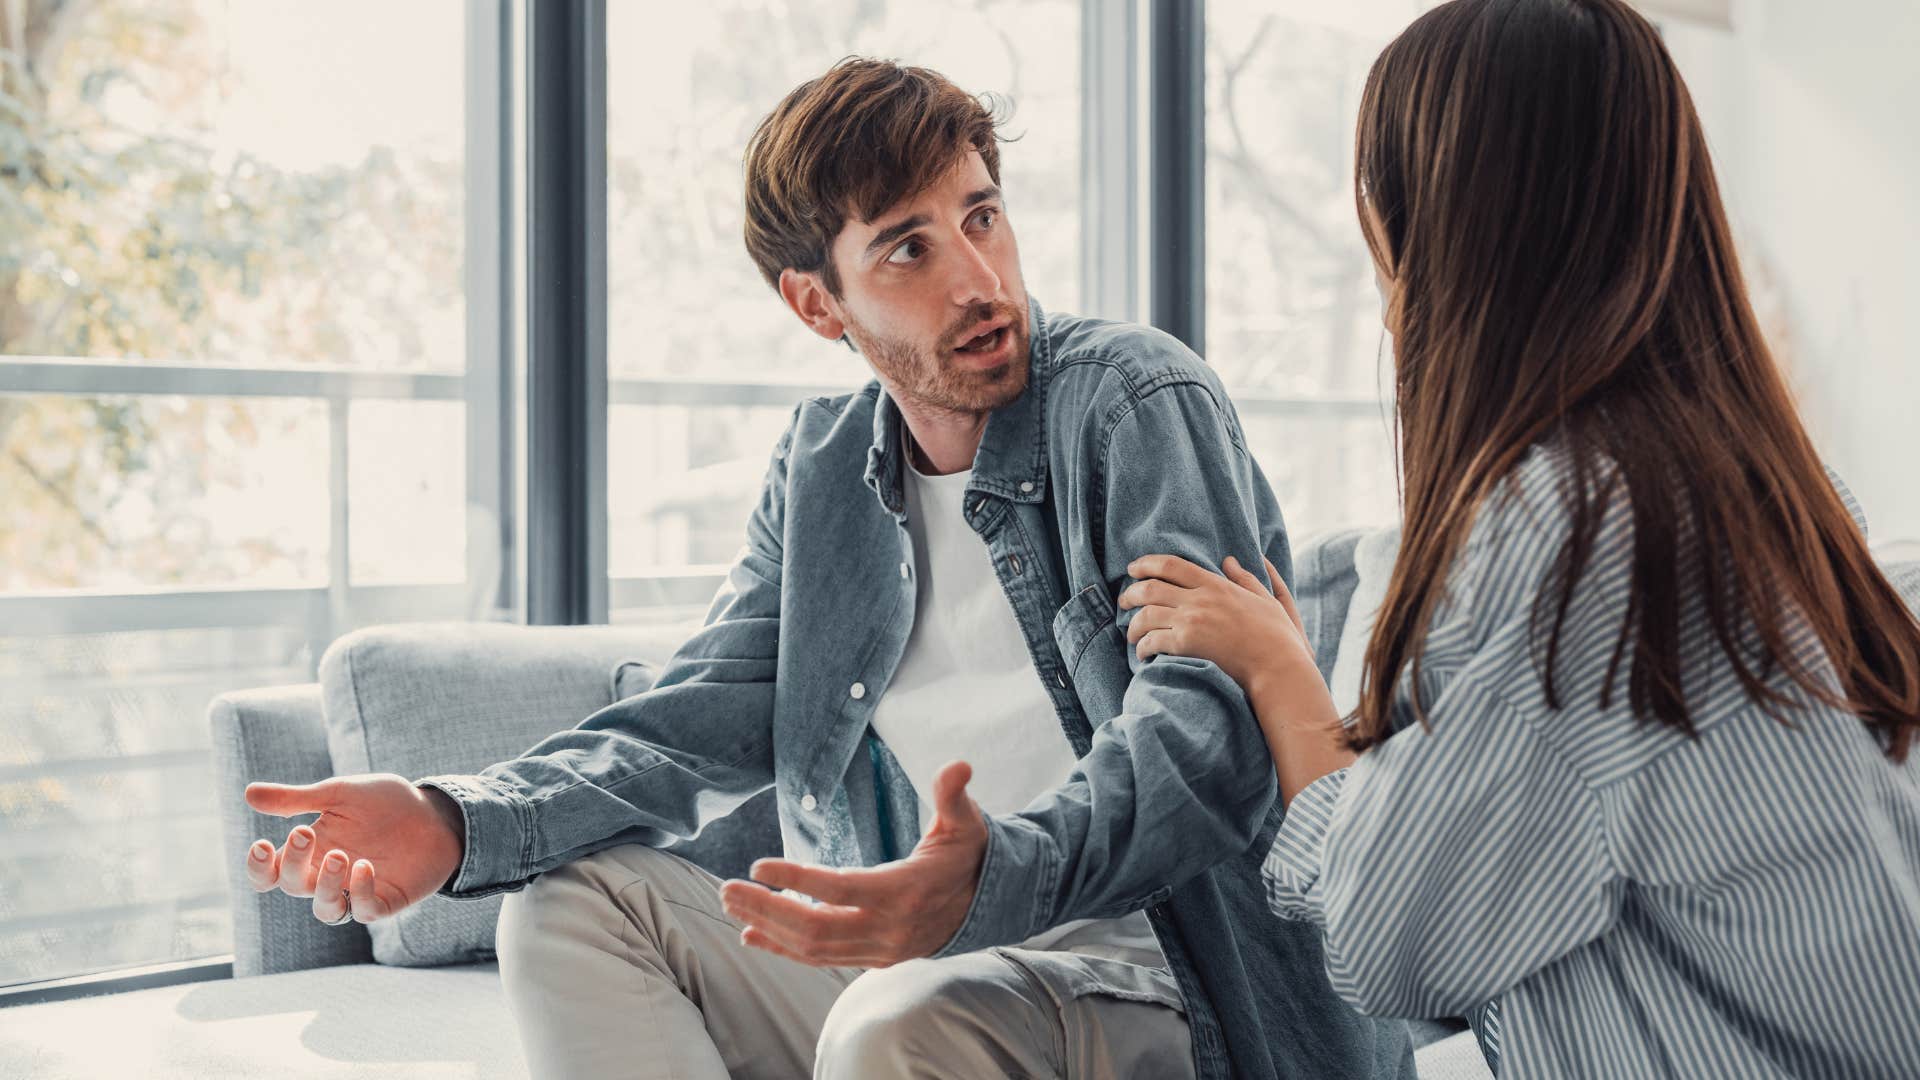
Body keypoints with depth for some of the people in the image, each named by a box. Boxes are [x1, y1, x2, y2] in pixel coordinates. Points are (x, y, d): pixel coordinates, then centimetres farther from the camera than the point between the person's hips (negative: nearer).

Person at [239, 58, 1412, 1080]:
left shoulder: (1138, 397, -9)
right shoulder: (824, 470, 11)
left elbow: (1213, 722, -22)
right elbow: (700, 720, 7)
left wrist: (994, 877, -42)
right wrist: (456, 824, -12)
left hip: (1140, 979, -6)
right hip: (918, 967, 7)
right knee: (576, 900, -6)